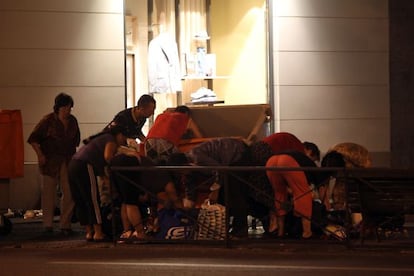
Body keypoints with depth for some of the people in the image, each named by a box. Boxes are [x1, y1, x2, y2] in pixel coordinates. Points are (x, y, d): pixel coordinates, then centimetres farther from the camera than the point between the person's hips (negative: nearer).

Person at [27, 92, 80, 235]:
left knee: (69, 193, -3)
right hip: (50, 161, -4)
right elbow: (33, 139, -5)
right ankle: (48, 224, 8)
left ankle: (65, 224, 4)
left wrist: (72, 153, 12)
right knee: (49, 192, 1)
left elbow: (76, 139, 23)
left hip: (67, 160, 4)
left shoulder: (72, 121, 7)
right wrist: (40, 155, -11)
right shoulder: (48, 120, -7)